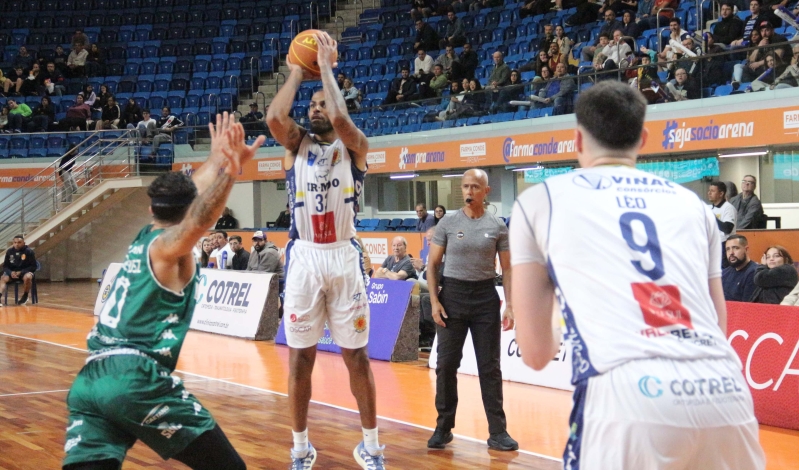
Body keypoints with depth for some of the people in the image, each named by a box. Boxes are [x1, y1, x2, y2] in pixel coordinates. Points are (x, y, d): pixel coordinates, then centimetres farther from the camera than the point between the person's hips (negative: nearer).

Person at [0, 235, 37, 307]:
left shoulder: (29, 251, -9)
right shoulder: (9, 251, -1)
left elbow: (33, 267, -7)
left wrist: (21, 272, -19)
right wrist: (10, 272, -18)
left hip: (25, 272, -3)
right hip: (12, 272, 3)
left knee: (27, 277, -36)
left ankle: (25, 297, -12)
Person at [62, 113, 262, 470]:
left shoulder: (143, 238, 23)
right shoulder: (168, 245, 2)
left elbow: (186, 195, 39)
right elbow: (197, 219, -23)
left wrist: (217, 159, 49)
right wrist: (230, 168, -32)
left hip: (90, 379, 8)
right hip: (137, 379, -8)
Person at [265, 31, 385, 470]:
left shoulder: (354, 145, 3)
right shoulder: (296, 143, 9)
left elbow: (339, 118, -20)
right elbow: (274, 117, -13)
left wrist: (326, 67, -10)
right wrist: (297, 73, -1)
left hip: (344, 257, -2)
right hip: (304, 257, 2)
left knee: (356, 355, 5)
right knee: (300, 356, 6)